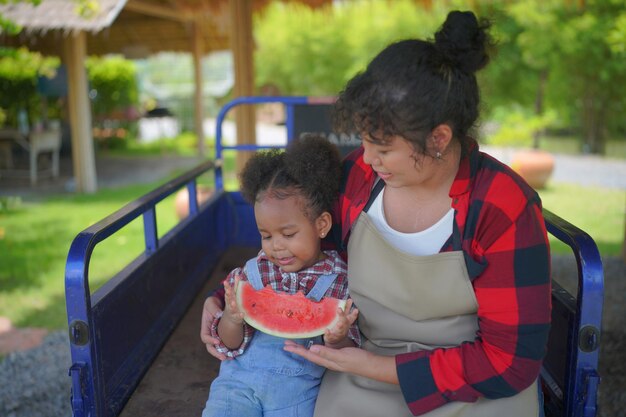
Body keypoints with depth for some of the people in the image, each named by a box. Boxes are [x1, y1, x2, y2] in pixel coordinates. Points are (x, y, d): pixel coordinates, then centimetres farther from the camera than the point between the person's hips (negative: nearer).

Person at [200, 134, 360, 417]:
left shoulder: (339, 281, -3)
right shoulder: (251, 273, 3)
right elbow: (229, 346, 5)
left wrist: (336, 340, -23)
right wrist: (232, 319, -16)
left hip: (299, 385, -1)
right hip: (240, 378, 1)